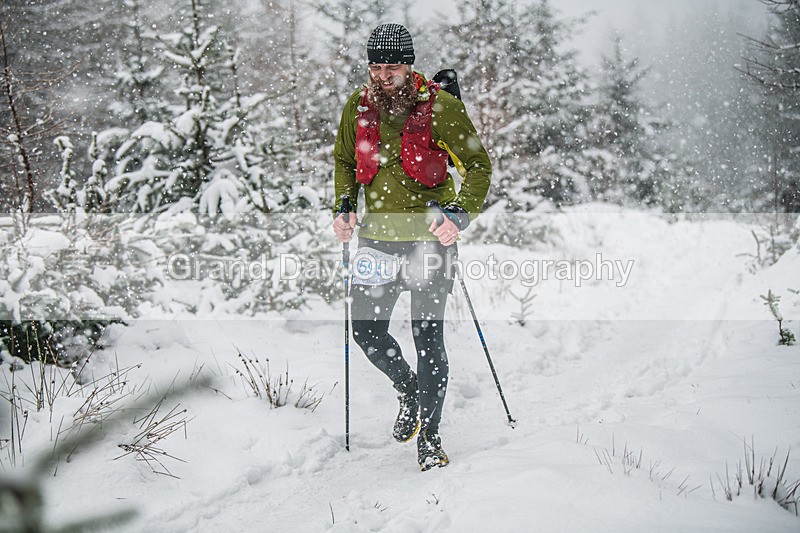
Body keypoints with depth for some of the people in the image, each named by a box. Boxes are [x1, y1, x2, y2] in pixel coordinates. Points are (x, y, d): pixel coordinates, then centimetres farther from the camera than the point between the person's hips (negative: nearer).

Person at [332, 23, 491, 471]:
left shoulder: (440, 106, -10)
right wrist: (344, 208, 4)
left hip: (430, 234, -4)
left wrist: (460, 215, -18)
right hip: (378, 234, 4)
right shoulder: (358, 107, 3)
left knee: (428, 336, -4)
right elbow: (344, 161, 19)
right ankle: (410, 392, 34)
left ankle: (430, 436, 10)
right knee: (367, 331, 5)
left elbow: (479, 165, -5)